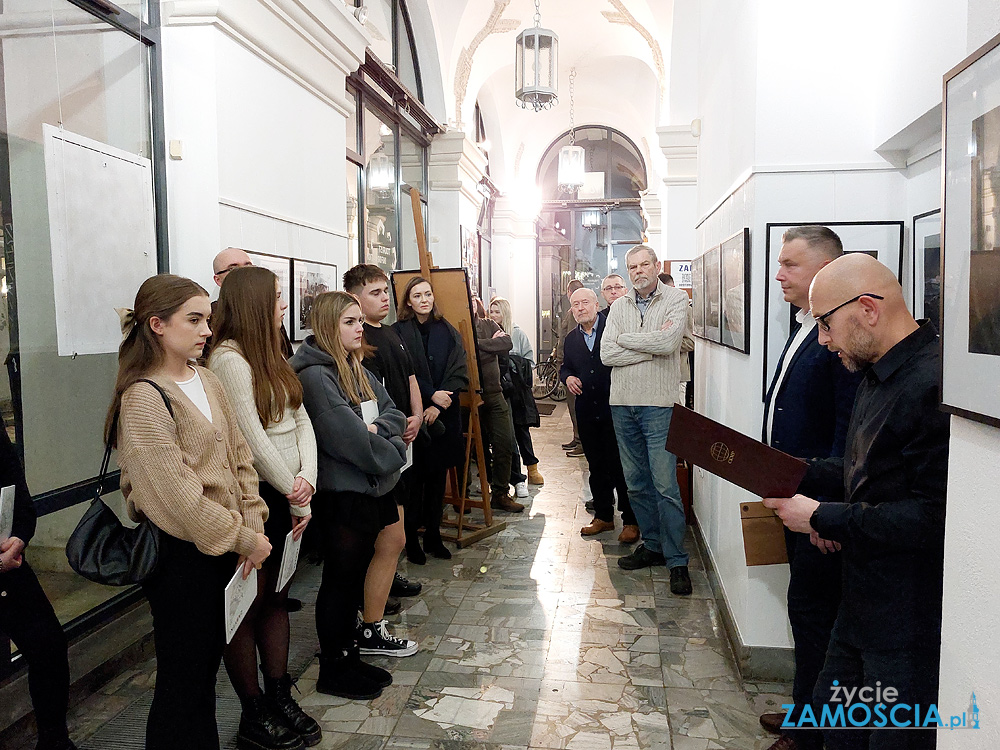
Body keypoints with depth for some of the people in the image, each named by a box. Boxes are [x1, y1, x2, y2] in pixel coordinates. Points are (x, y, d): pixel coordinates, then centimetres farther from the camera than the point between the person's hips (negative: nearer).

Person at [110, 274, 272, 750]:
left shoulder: (206, 381, 7)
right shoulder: (143, 397, -17)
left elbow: (238, 456, 6)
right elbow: (176, 492, -21)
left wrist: (251, 525, -4)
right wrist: (242, 538, -15)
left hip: (220, 547, 8)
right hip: (179, 552, -7)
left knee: (210, 658, 20)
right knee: (183, 673, 8)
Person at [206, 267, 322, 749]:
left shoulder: (272, 357, 12)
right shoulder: (228, 358, -15)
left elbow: (302, 421, 7)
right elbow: (252, 440, -19)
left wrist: (307, 477, -9)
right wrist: (295, 497, -11)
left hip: (288, 497, 8)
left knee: (277, 598, 16)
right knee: (249, 607, 6)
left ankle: (281, 697, 29)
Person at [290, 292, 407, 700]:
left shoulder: (356, 369, 11)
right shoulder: (315, 376, -17)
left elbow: (394, 413, 8)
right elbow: (350, 440, -23)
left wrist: (377, 429, -13)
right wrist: (393, 453, -9)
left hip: (370, 487, 8)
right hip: (342, 493, -8)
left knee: (354, 575, 17)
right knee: (339, 578, 5)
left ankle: (348, 656, 31)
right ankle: (332, 670, 21)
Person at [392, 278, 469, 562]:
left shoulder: (449, 332, 7)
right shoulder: (398, 332, -3)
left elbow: (459, 373, 0)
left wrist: (439, 405, -11)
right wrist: (431, 395, -18)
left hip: (444, 416, 4)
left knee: (438, 475, 10)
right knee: (414, 477, 1)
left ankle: (433, 535, 23)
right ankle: (411, 538, 13)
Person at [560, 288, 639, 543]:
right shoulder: (571, 338, 13)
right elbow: (565, 366, 23)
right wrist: (567, 377, 2)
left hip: (615, 407, -6)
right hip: (587, 411, 6)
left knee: (621, 466, -1)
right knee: (596, 466, 14)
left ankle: (630, 521, 11)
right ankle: (603, 516, 27)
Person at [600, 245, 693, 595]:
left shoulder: (676, 300, -1)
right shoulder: (619, 306, 11)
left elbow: (668, 343, -18)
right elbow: (607, 354, -1)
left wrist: (626, 339, -6)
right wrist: (652, 347, -9)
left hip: (659, 404, -5)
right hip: (622, 403, 5)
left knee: (665, 485, -6)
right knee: (636, 483, 12)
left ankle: (677, 560, 6)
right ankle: (652, 545, 27)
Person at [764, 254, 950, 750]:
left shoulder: (934, 383, -24)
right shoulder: (879, 376, 9)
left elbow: (933, 517, -27)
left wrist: (823, 519, -20)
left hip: (911, 625, -9)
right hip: (864, 605, 9)